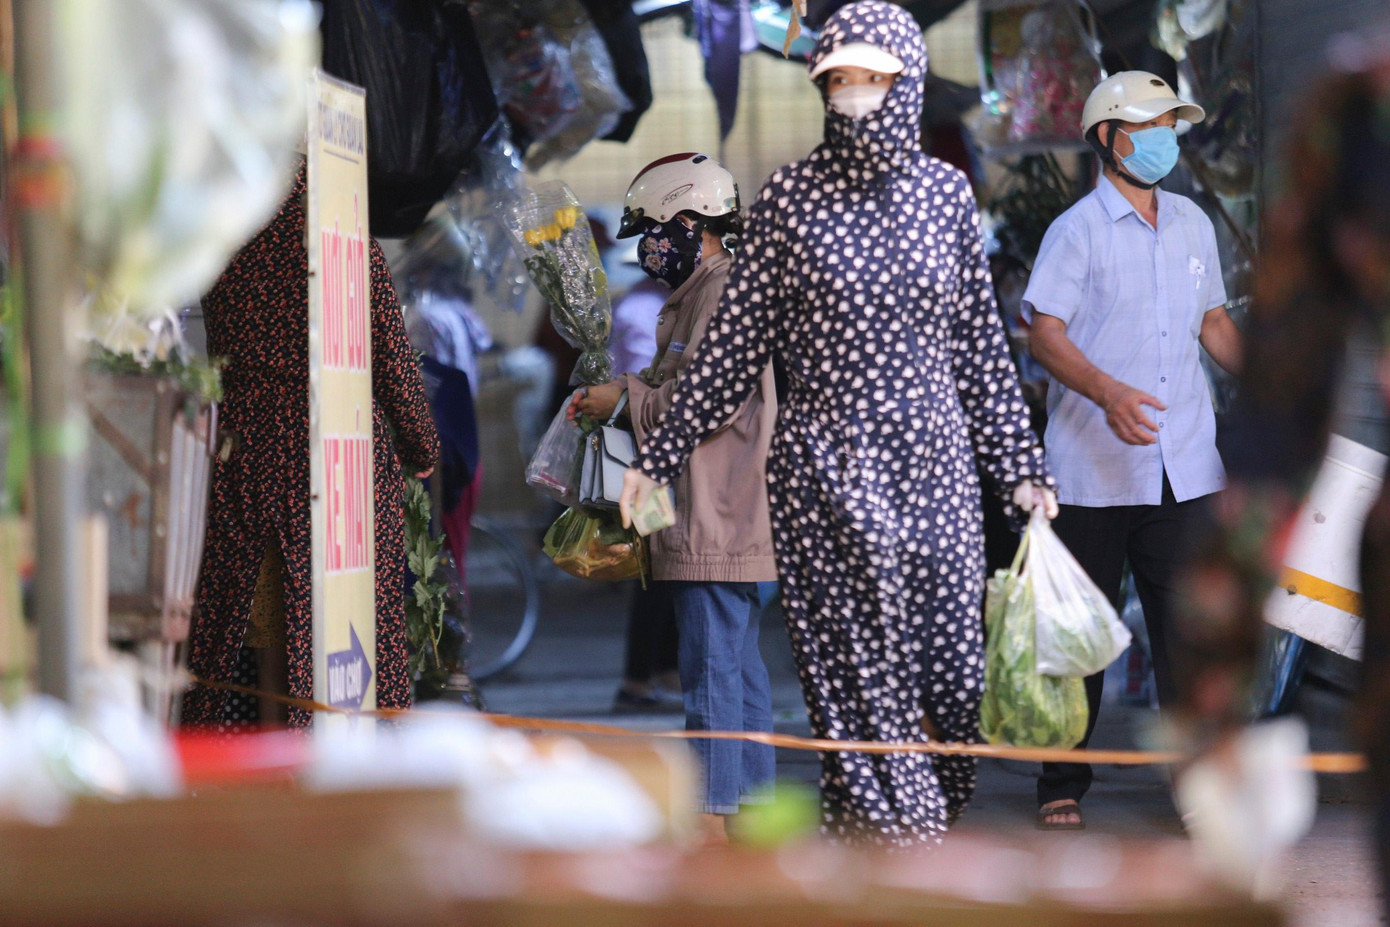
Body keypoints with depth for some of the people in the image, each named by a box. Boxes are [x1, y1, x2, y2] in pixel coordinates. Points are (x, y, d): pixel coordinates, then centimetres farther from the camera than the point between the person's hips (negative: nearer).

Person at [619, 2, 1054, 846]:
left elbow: (981, 340, 14)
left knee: (952, 671, -1)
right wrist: (660, 457, 6)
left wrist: (1020, 467, 13)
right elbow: (737, 341, 6)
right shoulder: (792, 196, 1)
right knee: (859, 677, -7)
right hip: (828, 471, -3)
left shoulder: (945, 192, 8)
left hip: (935, 467, 3)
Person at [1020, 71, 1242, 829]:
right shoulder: (1077, 230, -4)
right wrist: (1107, 392, -29)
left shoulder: (1192, 224, 14)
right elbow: (1044, 332, -13)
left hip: (1184, 468, 4)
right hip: (1092, 468, -4)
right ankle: (1063, 787, 11)